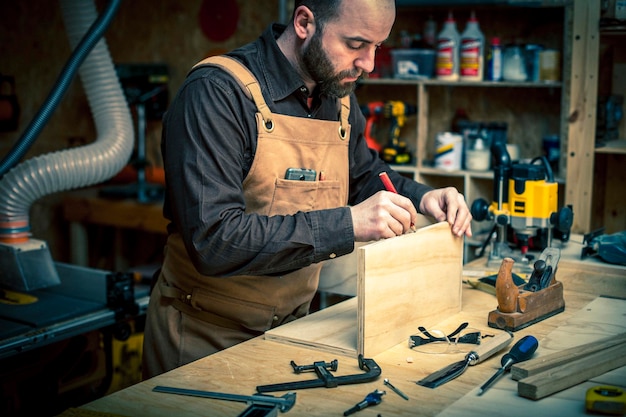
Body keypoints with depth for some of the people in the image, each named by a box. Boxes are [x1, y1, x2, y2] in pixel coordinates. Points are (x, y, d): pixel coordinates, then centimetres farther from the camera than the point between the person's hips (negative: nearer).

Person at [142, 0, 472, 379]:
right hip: (206, 336, -6)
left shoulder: (340, 97, 1)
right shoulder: (216, 92, -23)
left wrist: (420, 197, -2)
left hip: (293, 323, 7)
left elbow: (364, 171, 19)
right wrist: (348, 223, -35)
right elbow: (213, 241, -32)